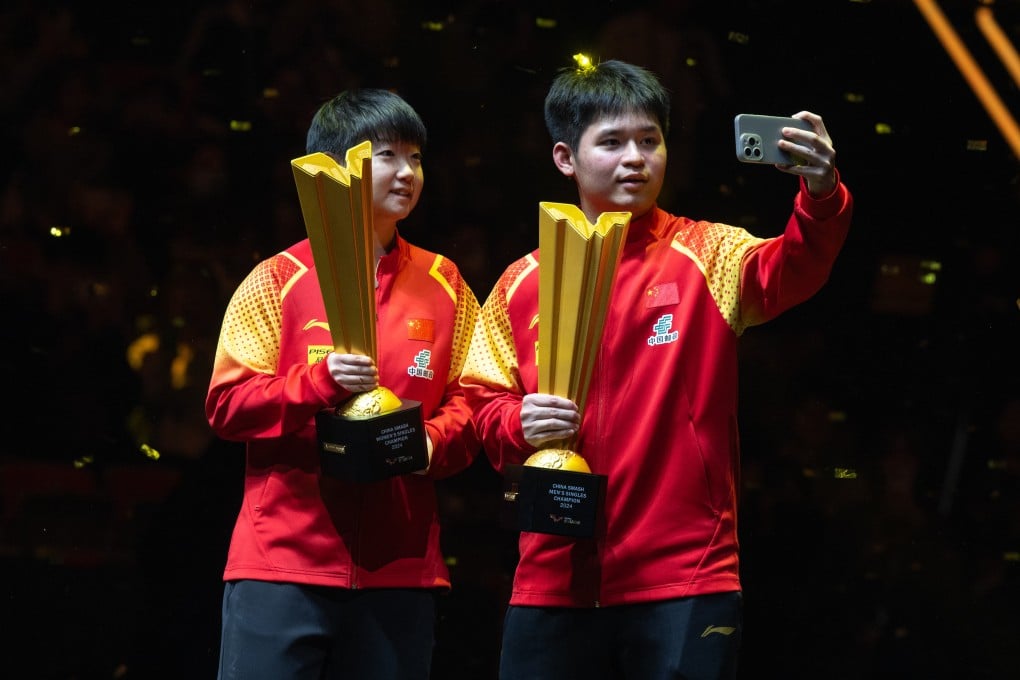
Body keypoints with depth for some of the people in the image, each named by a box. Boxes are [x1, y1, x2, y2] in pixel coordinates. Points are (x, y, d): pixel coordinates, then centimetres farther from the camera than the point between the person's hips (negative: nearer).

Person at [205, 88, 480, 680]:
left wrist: (430, 444, -10)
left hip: (400, 568, 3)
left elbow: (471, 401, 11)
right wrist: (321, 383, -16)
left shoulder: (444, 286, 12)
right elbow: (228, 404, -1)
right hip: (285, 559, -2)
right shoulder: (278, 281, 3)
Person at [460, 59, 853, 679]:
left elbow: (789, 272, -18)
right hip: (554, 580, 3)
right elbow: (483, 407, 14)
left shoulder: (706, 257, 2)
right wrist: (519, 424, -9)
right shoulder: (522, 284, 10)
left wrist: (821, 198, -39)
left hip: (684, 582, -3)